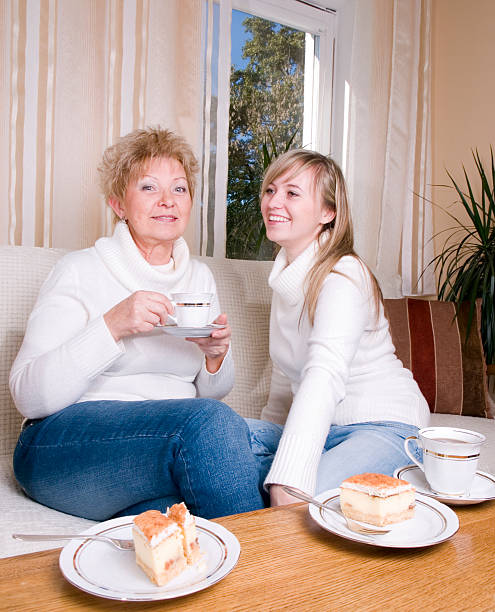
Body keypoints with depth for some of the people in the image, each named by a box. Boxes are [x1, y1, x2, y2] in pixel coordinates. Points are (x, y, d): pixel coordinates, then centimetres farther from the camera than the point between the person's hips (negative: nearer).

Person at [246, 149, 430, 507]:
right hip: (318, 430, 8)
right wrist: (269, 432, 14)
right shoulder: (288, 272, 9)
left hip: (384, 427, -8)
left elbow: (325, 377, -33)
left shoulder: (342, 277, -18)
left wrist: (288, 481, -42)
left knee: (300, 506, -34)